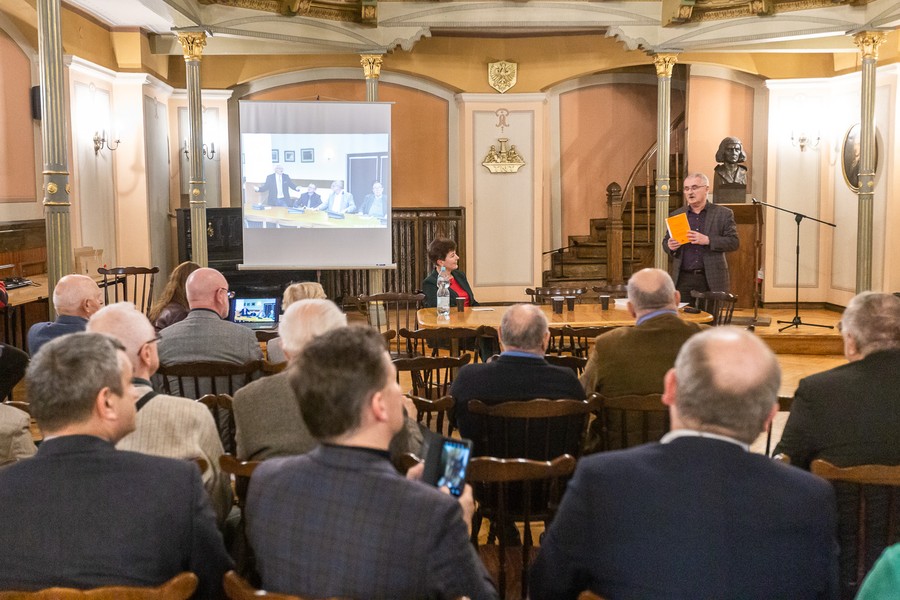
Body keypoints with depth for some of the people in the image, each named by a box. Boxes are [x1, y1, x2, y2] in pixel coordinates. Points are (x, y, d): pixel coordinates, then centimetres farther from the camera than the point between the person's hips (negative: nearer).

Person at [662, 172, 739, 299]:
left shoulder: (723, 214, 4)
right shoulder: (676, 214, 13)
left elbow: (734, 242, -2)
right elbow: (665, 242, 17)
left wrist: (707, 240, -17)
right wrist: (670, 246, -8)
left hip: (712, 280, -2)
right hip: (683, 279, 2)